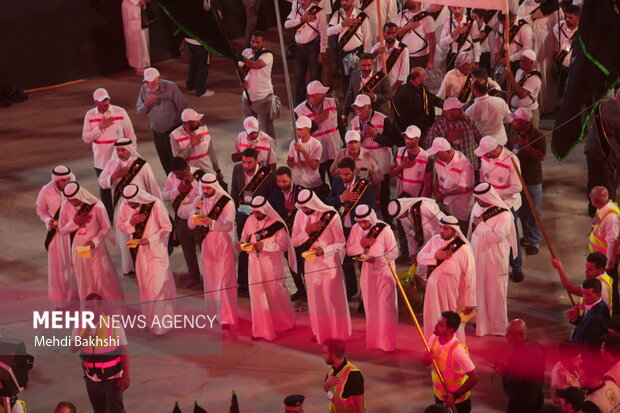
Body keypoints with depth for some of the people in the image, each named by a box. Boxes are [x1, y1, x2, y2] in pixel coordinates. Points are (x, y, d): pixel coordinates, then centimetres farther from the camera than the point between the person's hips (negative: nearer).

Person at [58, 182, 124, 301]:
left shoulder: (97, 207, -17)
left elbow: (106, 228, -8)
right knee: (85, 283, 11)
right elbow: (61, 230, -1)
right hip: (79, 250, 3)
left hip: (96, 249, -3)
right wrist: (74, 222, -19)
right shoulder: (66, 206, -7)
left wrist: (95, 241, -21)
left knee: (103, 279, 5)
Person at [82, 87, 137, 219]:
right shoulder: (90, 115, -3)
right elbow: (86, 138, -6)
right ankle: (108, 217, 27)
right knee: (104, 189, 13)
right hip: (101, 160, 2)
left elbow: (130, 135, -2)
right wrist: (100, 127, -18)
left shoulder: (120, 112, -9)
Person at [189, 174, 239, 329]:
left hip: (223, 246, -5)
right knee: (210, 283, 9)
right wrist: (197, 210, -21)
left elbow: (229, 226, -24)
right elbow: (190, 225, -3)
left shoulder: (226, 202, -12)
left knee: (223, 283, -8)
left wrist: (211, 222, -41)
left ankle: (227, 319, -5)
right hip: (207, 246, 5)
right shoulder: (199, 201, 1)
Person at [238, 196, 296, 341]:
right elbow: (244, 238, 12)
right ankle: (261, 329, 12)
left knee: (275, 294, 9)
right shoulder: (250, 221, 2)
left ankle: (284, 322, 32)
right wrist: (241, 243, -11)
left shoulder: (277, 224, -13)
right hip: (255, 264, 4)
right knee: (258, 295, 4)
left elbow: (282, 245, -13)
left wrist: (263, 246, -24)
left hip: (272, 265, -4)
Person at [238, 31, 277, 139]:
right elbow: (240, 68, 12)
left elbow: (256, 65, -34)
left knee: (267, 127, -3)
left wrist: (241, 57, -43)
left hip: (263, 98, -6)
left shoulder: (267, 55, -15)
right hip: (247, 96, 6)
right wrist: (241, 81, -9)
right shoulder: (246, 52, 4)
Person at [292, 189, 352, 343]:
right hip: (311, 263, 4)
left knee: (333, 299, 3)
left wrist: (324, 249, -27)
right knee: (315, 299, 10)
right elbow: (294, 241, -2)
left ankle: (337, 333, 15)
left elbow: (341, 243, -11)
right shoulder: (300, 215, -4)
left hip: (330, 263, -4)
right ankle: (320, 332, 24)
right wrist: (307, 231, -19)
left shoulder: (331, 215, -16)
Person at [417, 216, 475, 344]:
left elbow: (470, 277, -18)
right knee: (432, 321, 19)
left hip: (452, 295, -5)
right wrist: (435, 256, -19)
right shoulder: (435, 240, -4)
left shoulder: (463, 249, -21)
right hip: (433, 291, 5)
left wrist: (469, 303, -15)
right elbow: (420, 257, 2)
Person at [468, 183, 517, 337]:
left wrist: (480, 225, -22)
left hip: (494, 260, -6)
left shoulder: (503, 214, -17)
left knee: (494, 291, 2)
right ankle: (481, 320, 25)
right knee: (479, 289, 12)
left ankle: (498, 325, 14)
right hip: (477, 255, 6)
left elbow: (497, 236, -27)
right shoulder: (477, 207, 3)